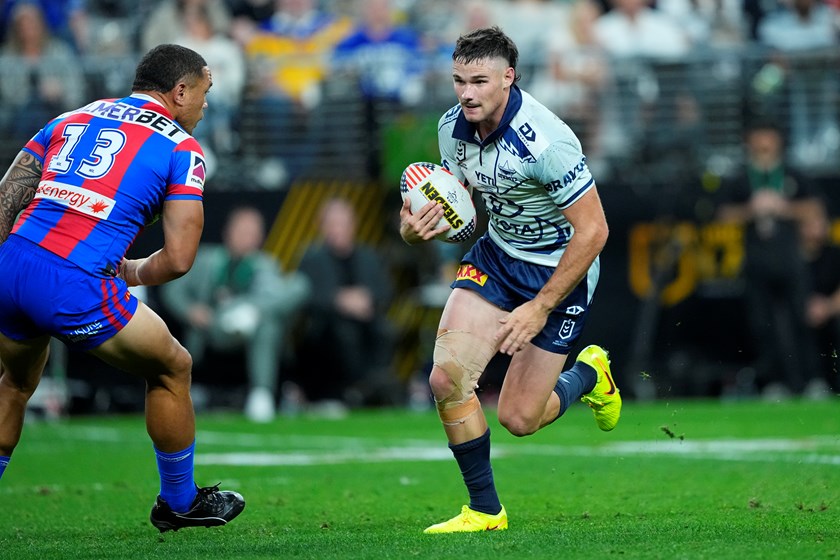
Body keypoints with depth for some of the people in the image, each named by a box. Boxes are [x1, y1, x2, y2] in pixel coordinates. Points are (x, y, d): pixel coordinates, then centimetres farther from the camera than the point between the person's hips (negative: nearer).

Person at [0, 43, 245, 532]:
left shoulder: (74, 119, 21)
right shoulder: (182, 149, 6)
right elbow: (178, 260, -1)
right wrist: (130, 273, 18)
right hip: (75, 289, -5)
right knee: (172, 368, 18)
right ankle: (179, 503, 30)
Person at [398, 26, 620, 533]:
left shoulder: (545, 141, -31)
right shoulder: (454, 127, -9)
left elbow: (593, 229, -25)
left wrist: (540, 307, -22)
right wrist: (418, 228, -14)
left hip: (560, 271, -6)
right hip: (497, 255, 6)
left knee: (518, 419, -3)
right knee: (448, 378, -13)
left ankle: (588, 375, 31)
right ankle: (485, 510, 5)